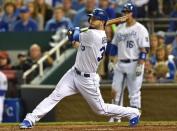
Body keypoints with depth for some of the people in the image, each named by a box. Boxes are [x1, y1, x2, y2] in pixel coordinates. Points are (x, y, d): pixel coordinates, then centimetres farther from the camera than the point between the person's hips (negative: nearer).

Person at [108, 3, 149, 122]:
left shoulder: (140, 29, -8)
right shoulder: (120, 28, 12)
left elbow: (144, 49, -13)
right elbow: (114, 46, 18)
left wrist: (140, 66, -19)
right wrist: (111, 61, 10)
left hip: (134, 64, -7)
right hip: (120, 64, 7)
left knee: (134, 92, -3)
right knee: (115, 90, 6)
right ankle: (116, 117, 16)